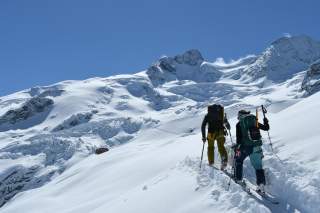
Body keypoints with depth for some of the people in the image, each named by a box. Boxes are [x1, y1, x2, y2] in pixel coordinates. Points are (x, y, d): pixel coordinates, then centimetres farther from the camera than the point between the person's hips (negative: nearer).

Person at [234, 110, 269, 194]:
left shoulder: (239, 124, 1)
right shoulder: (255, 121, 10)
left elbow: (239, 137, -8)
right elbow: (266, 128, 18)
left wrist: (237, 147, -5)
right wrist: (266, 122, 36)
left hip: (246, 146, -3)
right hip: (256, 146, 3)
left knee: (238, 160, 22)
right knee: (258, 166, 7)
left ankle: (238, 179, 25)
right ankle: (261, 184, -3)